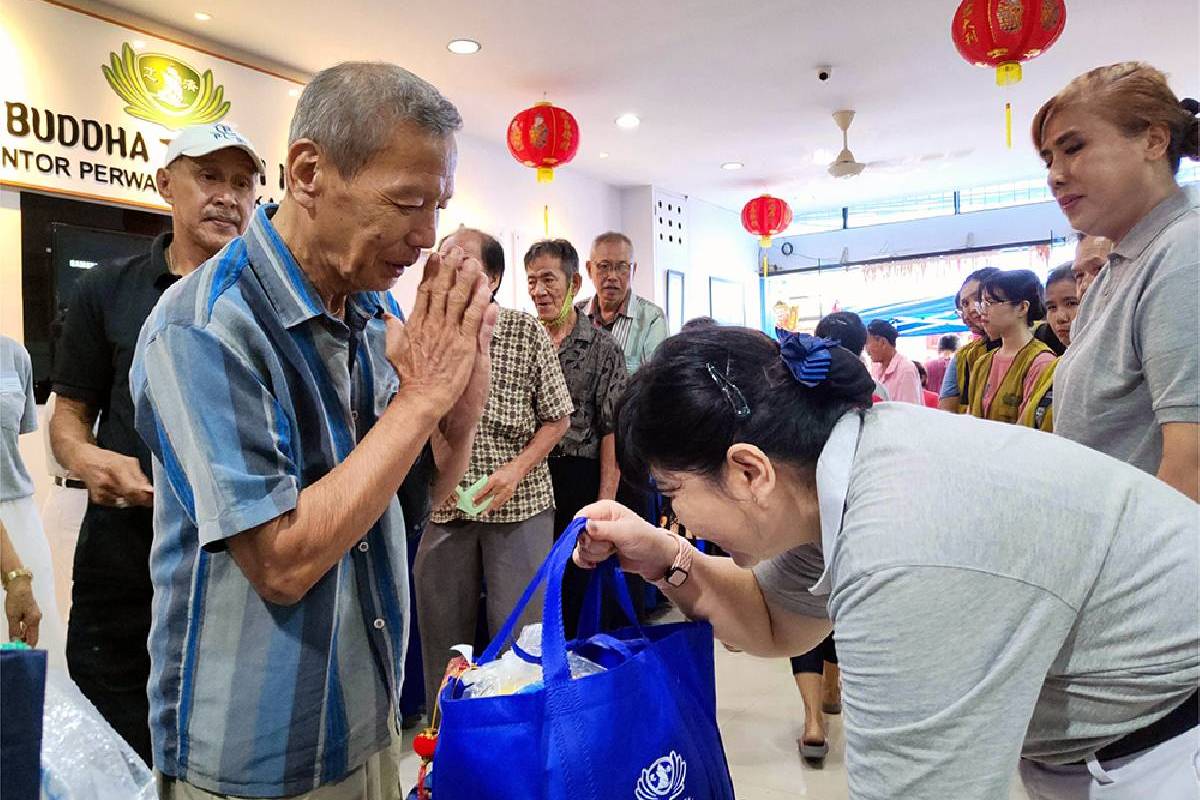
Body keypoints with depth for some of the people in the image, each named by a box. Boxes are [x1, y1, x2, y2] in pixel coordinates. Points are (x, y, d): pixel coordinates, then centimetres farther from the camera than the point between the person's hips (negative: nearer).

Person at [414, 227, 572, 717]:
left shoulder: (527, 333, -4)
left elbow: (558, 418, 0)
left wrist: (517, 470, -13)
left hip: (520, 506, -2)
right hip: (445, 508, 3)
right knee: (442, 632, 12)